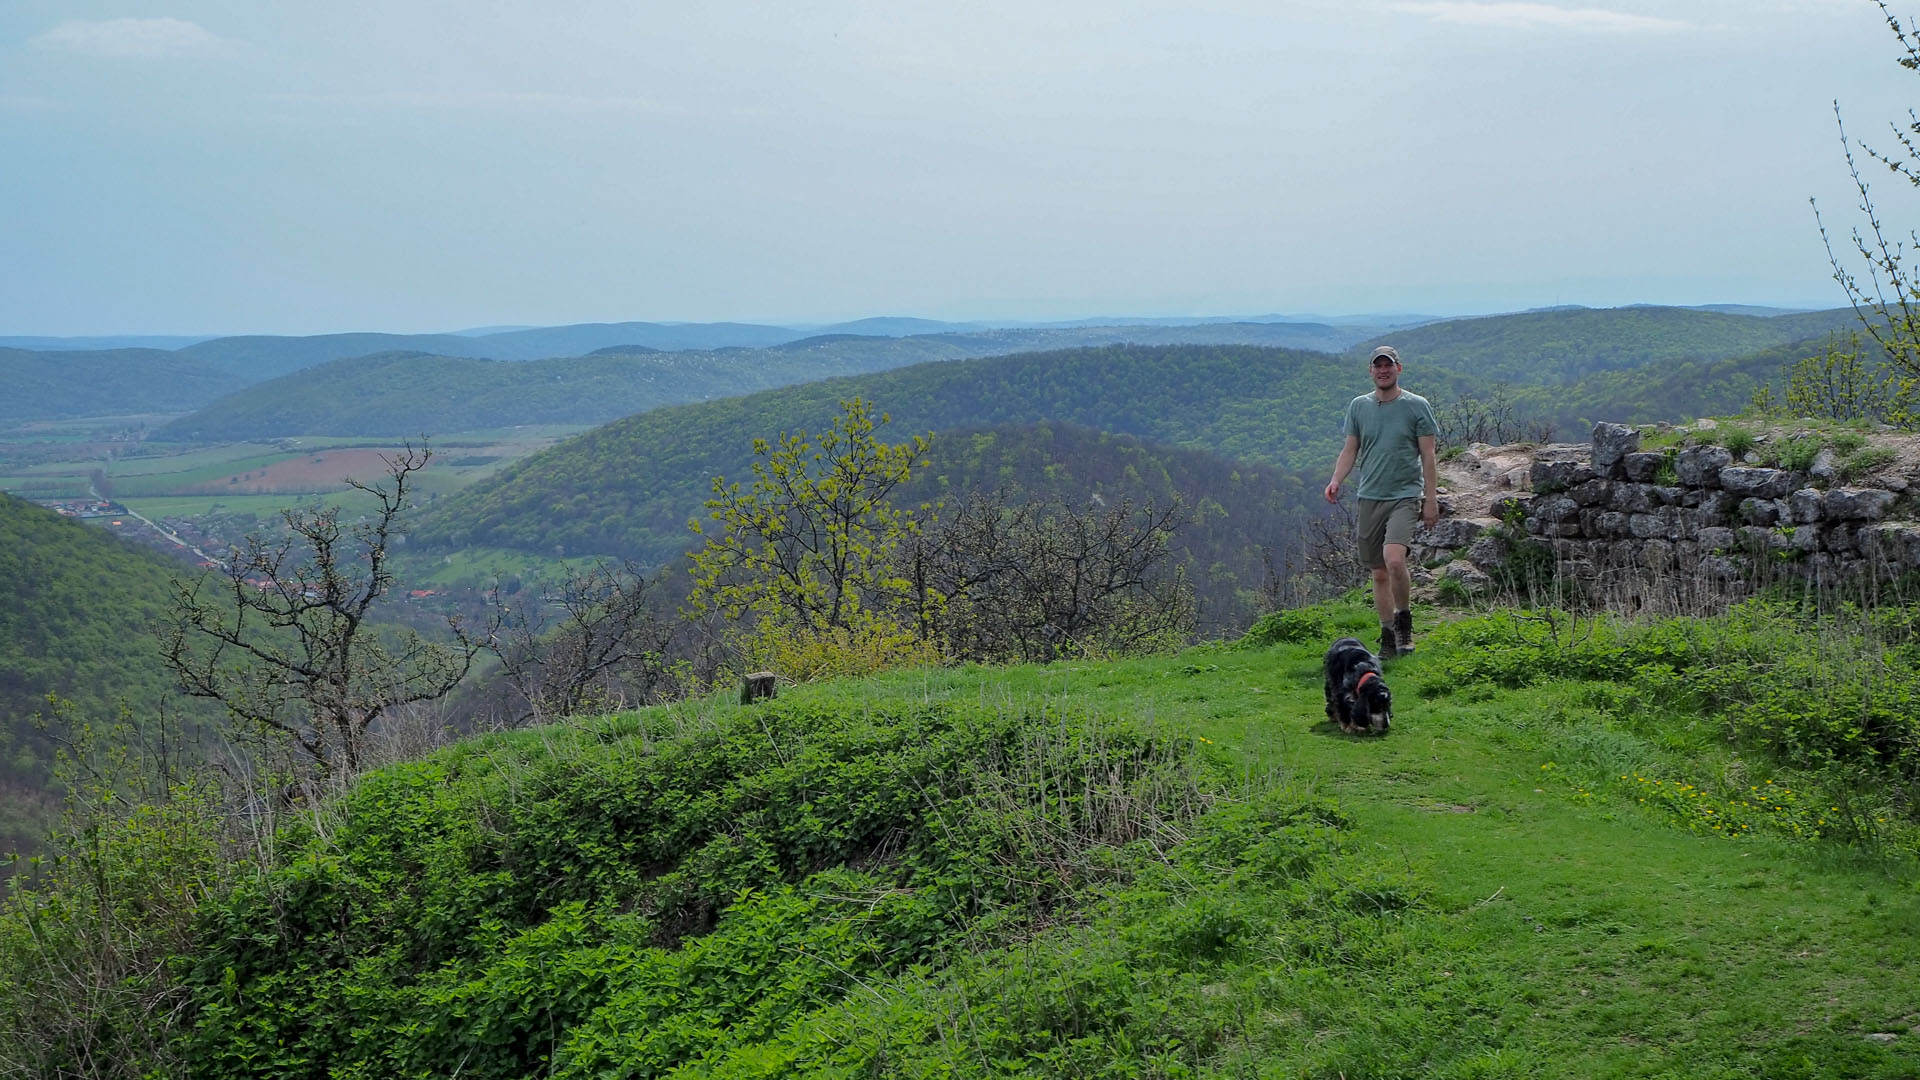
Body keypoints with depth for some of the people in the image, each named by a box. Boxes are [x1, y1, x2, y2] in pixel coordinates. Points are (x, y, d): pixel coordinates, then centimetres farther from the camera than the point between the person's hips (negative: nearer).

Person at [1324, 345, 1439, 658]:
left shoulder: (1416, 406, 0)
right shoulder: (1359, 406, 9)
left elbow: (1428, 456, 0)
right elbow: (1350, 450, 13)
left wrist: (1431, 499, -4)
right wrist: (1336, 480, -5)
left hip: (1405, 495, -4)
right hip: (1369, 497, 4)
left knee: (1394, 559, -24)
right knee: (1379, 573, 7)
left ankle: (1404, 620, -2)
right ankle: (1388, 638, 17)